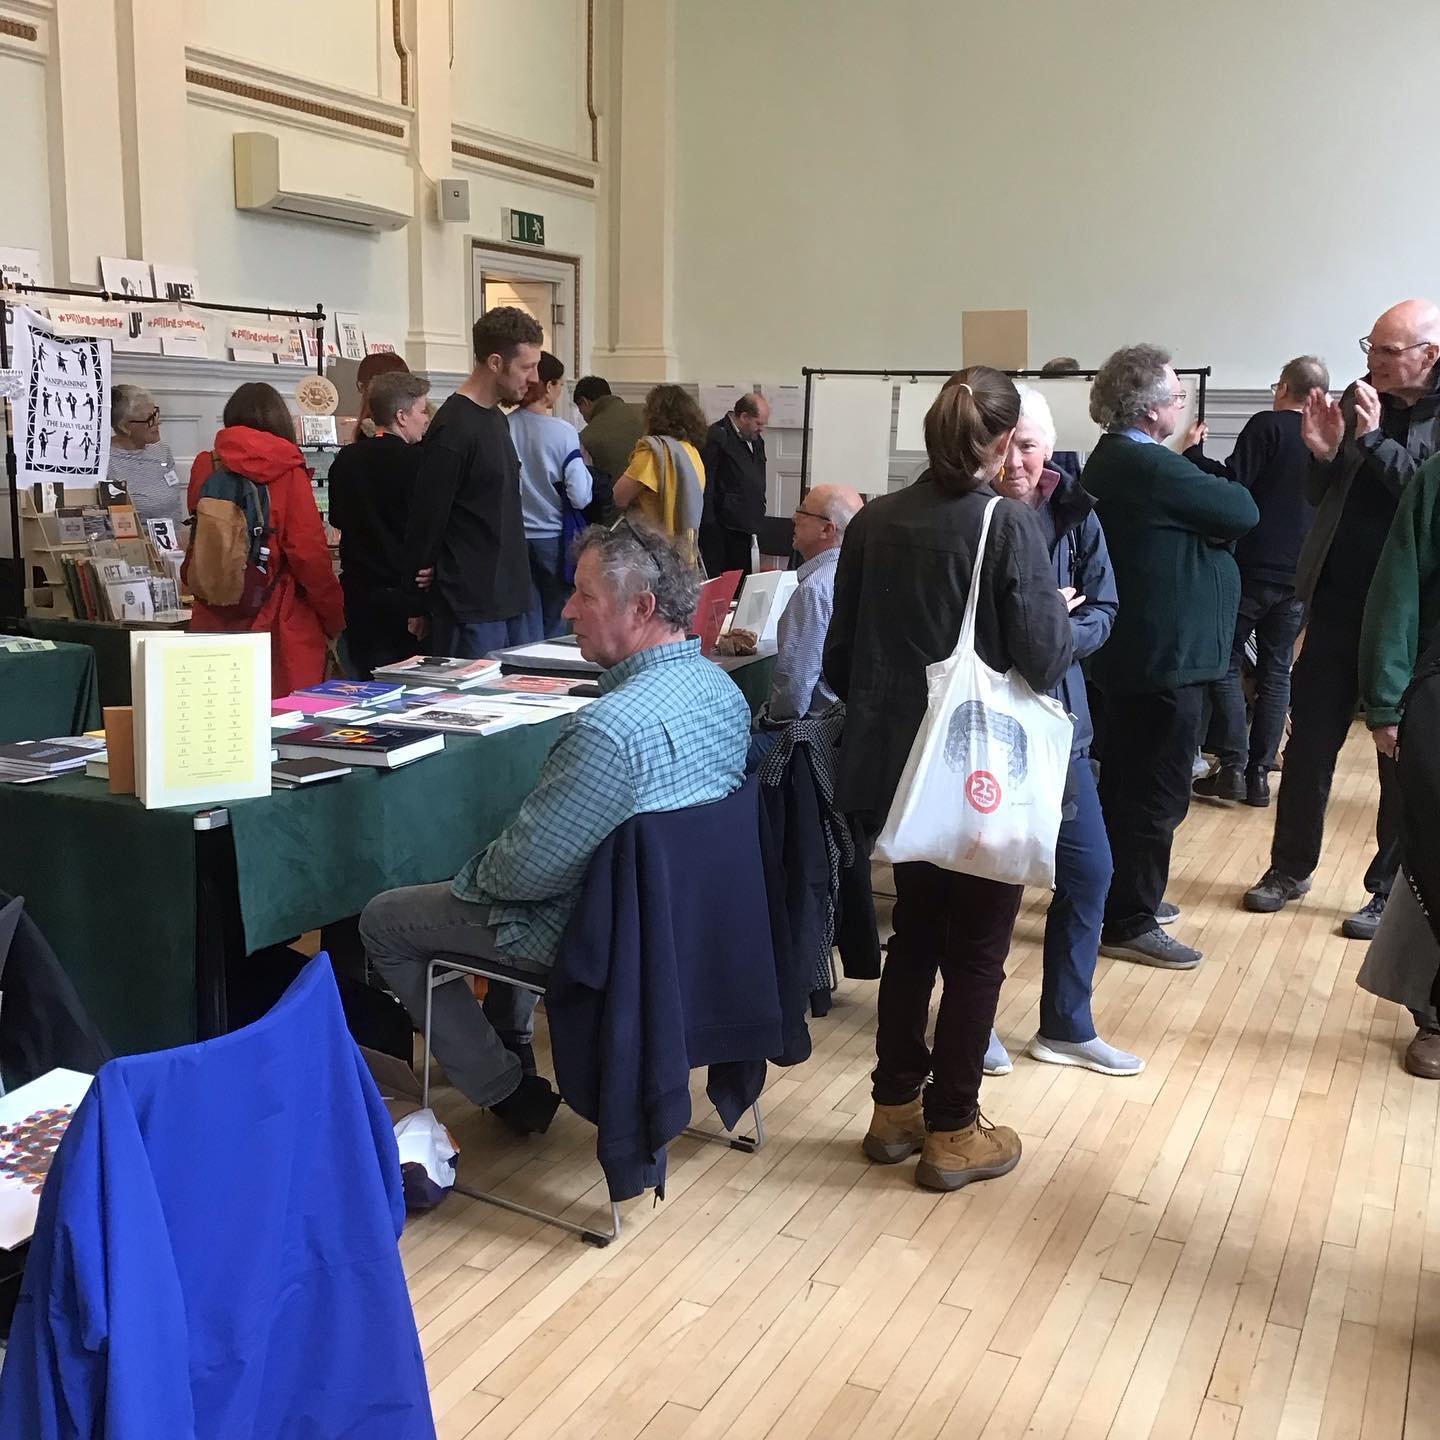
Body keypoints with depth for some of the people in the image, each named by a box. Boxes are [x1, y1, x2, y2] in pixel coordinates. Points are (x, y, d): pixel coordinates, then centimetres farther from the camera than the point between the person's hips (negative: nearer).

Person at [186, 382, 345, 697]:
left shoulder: (205, 466, 3)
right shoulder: (288, 472, -7)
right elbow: (309, 552, -11)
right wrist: (335, 618, -1)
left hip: (214, 620, 4)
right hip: (282, 622, -4)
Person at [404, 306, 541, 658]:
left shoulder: (495, 418, 14)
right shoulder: (453, 429, -15)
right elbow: (427, 520, -13)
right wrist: (420, 606, -8)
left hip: (509, 601, 9)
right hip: (471, 610, -9)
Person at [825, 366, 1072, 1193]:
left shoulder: (874, 522, 0)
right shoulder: (1010, 525, -15)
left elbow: (840, 656, 4)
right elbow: (1045, 659, -16)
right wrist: (1058, 616, 5)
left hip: (895, 768, 5)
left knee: (914, 934, 20)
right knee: (976, 950, 9)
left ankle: (896, 1107, 30)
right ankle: (952, 1132, 18)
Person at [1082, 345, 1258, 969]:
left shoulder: (1113, 458, 11)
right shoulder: (1149, 466, -22)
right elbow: (1243, 512, -16)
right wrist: (1219, 491, 3)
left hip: (1131, 651, 11)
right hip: (1166, 656, -11)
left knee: (1125, 780, 21)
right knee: (1157, 793, -2)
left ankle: (1121, 894, 35)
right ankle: (1129, 923, 6)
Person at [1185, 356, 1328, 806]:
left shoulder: (1267, 427, -9)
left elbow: (1232, 485, -16)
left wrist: (1193, 452, -7)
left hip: (1254, 568, -5)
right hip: (1300, 573, 5)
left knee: (1224, 663, 5)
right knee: (1276, 672, 10)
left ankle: (1234, 769, -2)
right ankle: (1260, 774, 9)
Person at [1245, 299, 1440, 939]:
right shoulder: (1359, 396, 4)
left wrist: (1374, 440, -22)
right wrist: (1323, 454, -10)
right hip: (1337, 599, 4)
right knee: (1309, 741, 9)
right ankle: (1291, 867, 23)